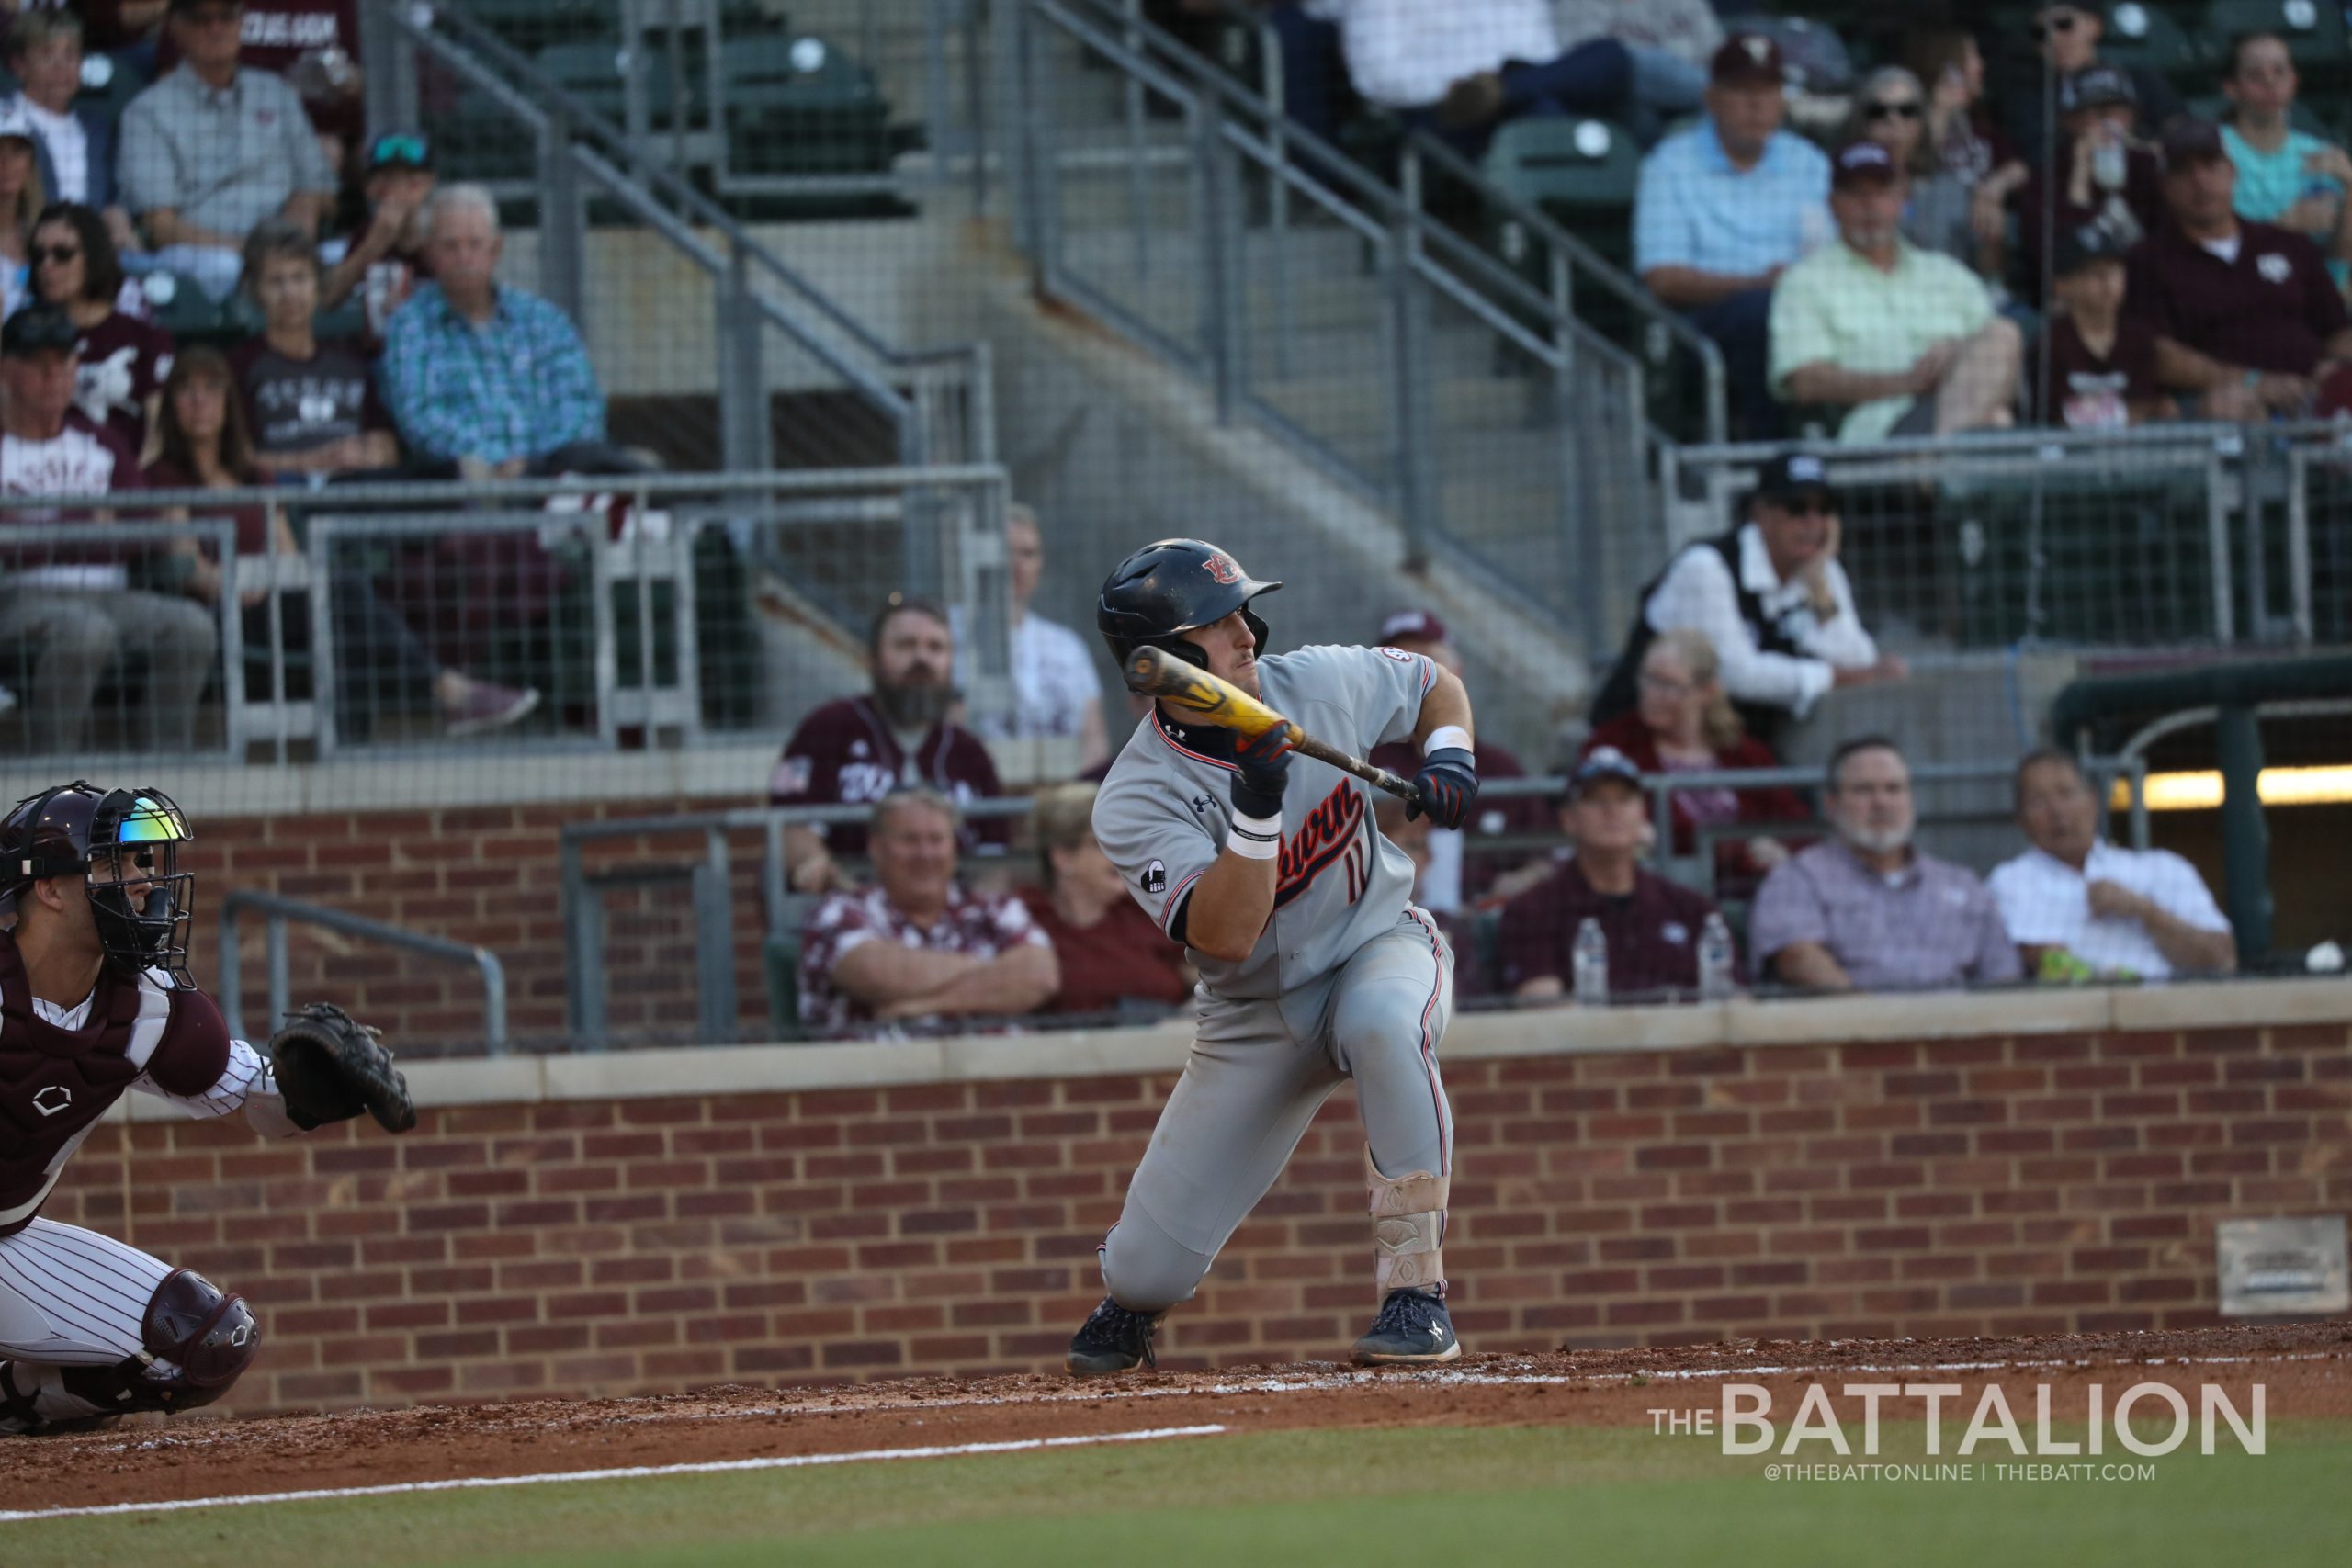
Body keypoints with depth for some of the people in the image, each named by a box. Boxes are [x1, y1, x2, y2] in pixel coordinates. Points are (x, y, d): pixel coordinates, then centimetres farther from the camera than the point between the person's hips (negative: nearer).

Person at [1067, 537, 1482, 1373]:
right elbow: (1223, 934, -32)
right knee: (1146, 1275, -4)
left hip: (1380, 945, 1)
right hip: (1255, 1015, -1)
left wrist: (1448, 756, -10)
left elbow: (1433, 682, 11)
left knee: (1383, 1027, -40)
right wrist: (1256, 808, -42)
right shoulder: (1137, 800, -21)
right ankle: (1131, 1300, 38)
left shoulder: (1322, 683, -10)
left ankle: (1417, 1297, -30)